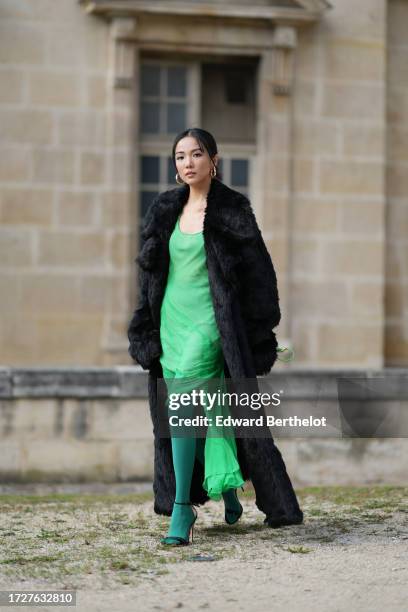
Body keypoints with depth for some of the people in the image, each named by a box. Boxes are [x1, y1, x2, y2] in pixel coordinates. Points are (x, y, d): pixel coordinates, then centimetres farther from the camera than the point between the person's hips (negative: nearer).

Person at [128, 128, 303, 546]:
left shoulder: (232, 210, -4)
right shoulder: (166, 210, 10)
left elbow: (257, 272, -5)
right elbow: (151, 272, 15)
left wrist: (257, 333, -9)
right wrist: (145, 331, 10)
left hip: (211, 321, -5)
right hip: (171, 319, 5)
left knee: (184, 403, -19)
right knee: (204, 413, 9)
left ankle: (181, 507, -15)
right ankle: (226, 491, 27)